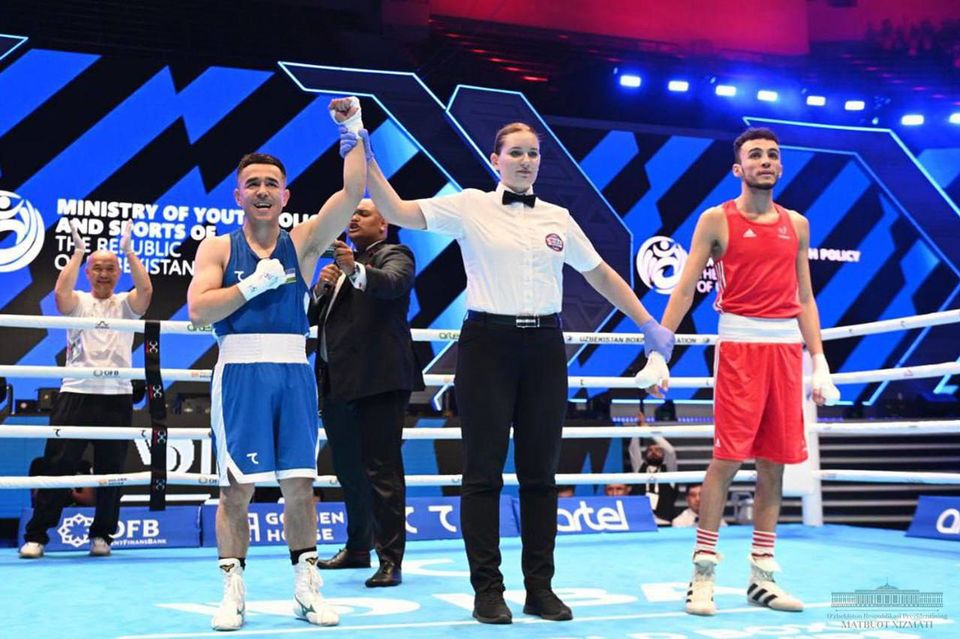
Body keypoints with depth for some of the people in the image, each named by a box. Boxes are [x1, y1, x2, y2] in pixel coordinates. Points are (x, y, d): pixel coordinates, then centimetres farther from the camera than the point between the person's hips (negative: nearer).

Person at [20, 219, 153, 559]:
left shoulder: (126, 304, 12)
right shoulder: (77, 302, 10)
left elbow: (146, 290, -9)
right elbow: (60, 291, -13)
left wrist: (129, 251, -10)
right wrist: (78, 252, -11)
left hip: (117, 397, 1)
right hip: (76, 393, -1)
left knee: (111, 470, 6)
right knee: (57, 466, -2)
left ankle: (101, 534, 16)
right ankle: (35, 535, 4)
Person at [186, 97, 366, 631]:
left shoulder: (303, 242, 8)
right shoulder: (219, 248, 7)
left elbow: (352, 195, -4)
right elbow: (199, 310, -5)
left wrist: (353, 132, -8)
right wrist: (254, 284, -11)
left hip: (293, 371, 1)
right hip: (240, 371, -1)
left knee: (299, 483, 4)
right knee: (238, 486, 0)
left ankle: (307, 586, 15)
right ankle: (234, 589, 10)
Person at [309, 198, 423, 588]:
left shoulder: (394, 256, 1)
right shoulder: (341, 262, 23)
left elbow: (392, 283, -23)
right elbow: (313, 316, 19)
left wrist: (354, 269, -41)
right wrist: (324, 287, -1)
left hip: (378, 380, -8)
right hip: (337, 381, 8)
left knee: (381, 470, -9)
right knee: (348, 470, 17)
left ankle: (390, 560, -6)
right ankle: (358, 548, 30)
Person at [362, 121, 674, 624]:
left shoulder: (558, 218, 12)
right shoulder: (470, 206, 1)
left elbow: (602, 275, 19)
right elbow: (398, 212, -8)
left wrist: (648, 325, 18)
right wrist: (366, 161, -18)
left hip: (544, 347, 3)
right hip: (488, 343, -3)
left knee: (540, 471, 7)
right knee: (483, 471, 1)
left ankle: (540, 588, 16)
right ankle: (487, 590, 10)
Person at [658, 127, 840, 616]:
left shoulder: (796, 225, 14)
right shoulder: (717, 220, 2)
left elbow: (805, 300, 16)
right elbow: (684, 290, -2)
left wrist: (819, 362, 10)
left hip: (787, 347, 5)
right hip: (740, 344, -5)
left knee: (774, 463, 6)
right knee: (728, 459, -8)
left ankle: (762, 576, 14)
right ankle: (703, 573, 0)